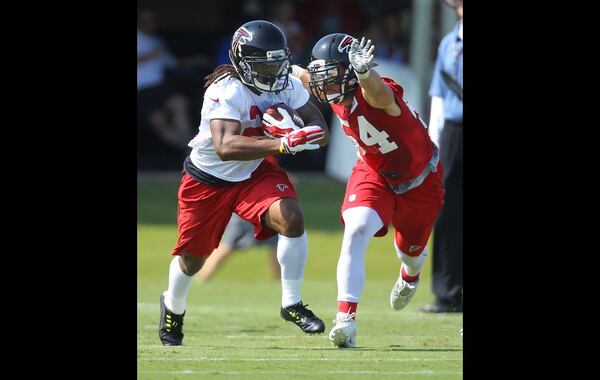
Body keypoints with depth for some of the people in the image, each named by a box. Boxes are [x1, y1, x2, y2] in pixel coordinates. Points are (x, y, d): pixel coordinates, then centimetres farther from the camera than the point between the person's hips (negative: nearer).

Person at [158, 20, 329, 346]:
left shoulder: (286, 85, -14)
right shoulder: (226, 91, -32)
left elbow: (317, 126, -14)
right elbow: (225, 147, -46)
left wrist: (296, 134, -37)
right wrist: (282, 144, -55)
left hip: (254, 173, 4)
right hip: (207, 179, -4)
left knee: (291, 218, -23)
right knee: (192, 258, 12)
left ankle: (291, 304, -9)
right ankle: (173, 307, 45)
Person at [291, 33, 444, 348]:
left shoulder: (375, 94, -36)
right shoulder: (336, 96, -16)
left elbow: (377, 91, -65)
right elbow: (303, 75, 8)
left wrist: (364, 70, -85)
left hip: (420, 180, -3)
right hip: (374, 173, 4)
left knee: (410, 250, 19)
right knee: (356, 230, -24)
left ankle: (410, 274, 59)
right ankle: (346, 317, -26)